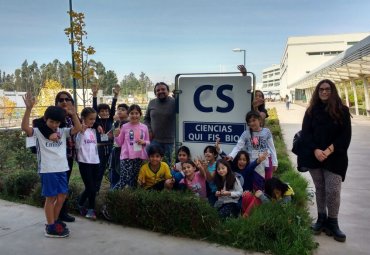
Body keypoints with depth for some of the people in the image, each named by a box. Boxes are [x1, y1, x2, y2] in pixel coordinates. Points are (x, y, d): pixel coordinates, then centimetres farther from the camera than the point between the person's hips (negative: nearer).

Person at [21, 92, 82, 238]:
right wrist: (29, 108, -31)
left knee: (62, 196, 12)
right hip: (47, 170, -5)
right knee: (51, 197, 1)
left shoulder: (63, 132, 8)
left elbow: (78, 128, 1)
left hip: (62, 169, 6)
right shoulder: (38, 132, -5)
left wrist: (73, 114, -11)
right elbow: (25, 127, -22)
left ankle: (54, 221, 30)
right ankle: (51, 228, 11)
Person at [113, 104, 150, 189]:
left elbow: (148, 142, 13)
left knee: (134, 180, 11)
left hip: (139, 157, 3)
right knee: (124, 179, -10)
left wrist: (144, 142, -7)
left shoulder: (144, 127, 7)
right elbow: (120, 143, 6)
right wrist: (116, 136, -11)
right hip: (127, 156, -3)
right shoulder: (125, 126, 1)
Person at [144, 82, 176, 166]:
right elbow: (146, 118, 15)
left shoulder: (174, 102, -6)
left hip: (169, 140, -2)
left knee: (167, 163, 13)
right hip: (154, 139, 2)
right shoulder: (152, 103, 6)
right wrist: (149, 130, 0)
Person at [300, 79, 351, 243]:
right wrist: (315, 150, -15)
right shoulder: (311, 111, 6)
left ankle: (332, 222, 6)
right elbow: (305, 133, 0)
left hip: (335, 157, -2)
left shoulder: (342, 111, 1)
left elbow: (346, 135, -4)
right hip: (314, 156, 2)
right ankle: (321, 218, 20)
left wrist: (329, 150, -16)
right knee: (320, 189, 9)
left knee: (333, 190, -7)